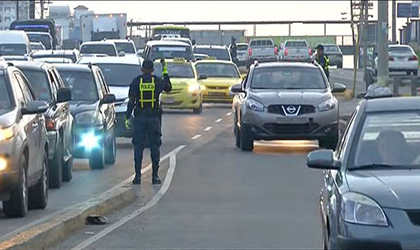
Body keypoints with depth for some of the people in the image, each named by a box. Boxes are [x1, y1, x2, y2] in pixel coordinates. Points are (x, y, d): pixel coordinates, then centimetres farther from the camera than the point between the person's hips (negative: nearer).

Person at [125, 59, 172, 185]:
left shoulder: (136, 81, -1)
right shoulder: (158, 81, 1)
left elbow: (131, 101, -3)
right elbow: (169, 87, 22)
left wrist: (127, 118, 0)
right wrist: (165, 72, 27)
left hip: (139, 118, 0)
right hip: (154, 118, 0)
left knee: (138, 147, 3)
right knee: (155, 147, 5)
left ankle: (138, 176, -1)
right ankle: (155, 176, 3)